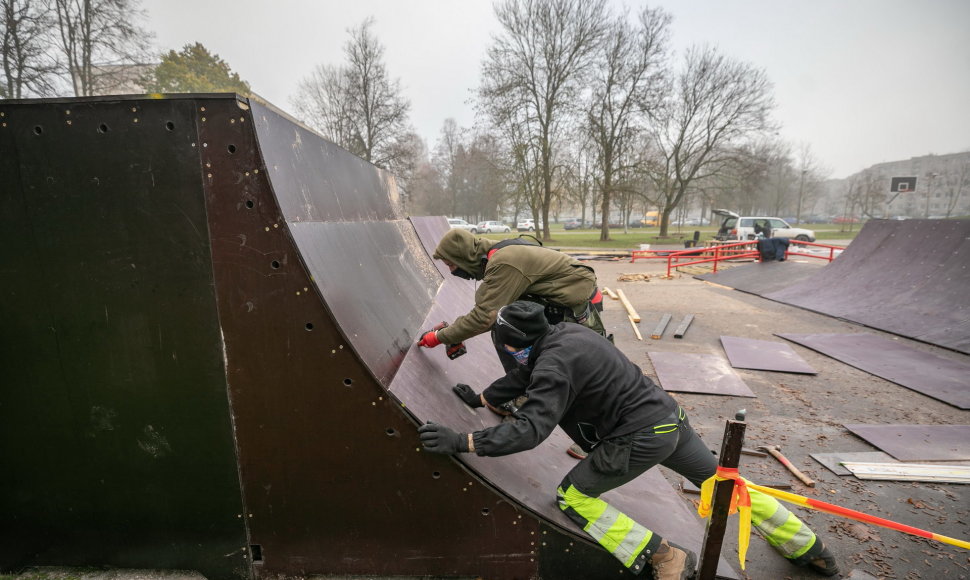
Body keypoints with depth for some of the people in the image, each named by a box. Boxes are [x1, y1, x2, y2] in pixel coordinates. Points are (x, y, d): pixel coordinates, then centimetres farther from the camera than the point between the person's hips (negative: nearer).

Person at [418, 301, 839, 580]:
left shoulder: (555, 363, -22)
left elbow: (530, 430, -30)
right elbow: (525, 375, 17)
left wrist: (462, 442, -27)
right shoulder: (563, 333, 5)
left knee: (572, 498, 2)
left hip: (639, 438, -9)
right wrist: (482, 399, 21)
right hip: (669, 418, 9)